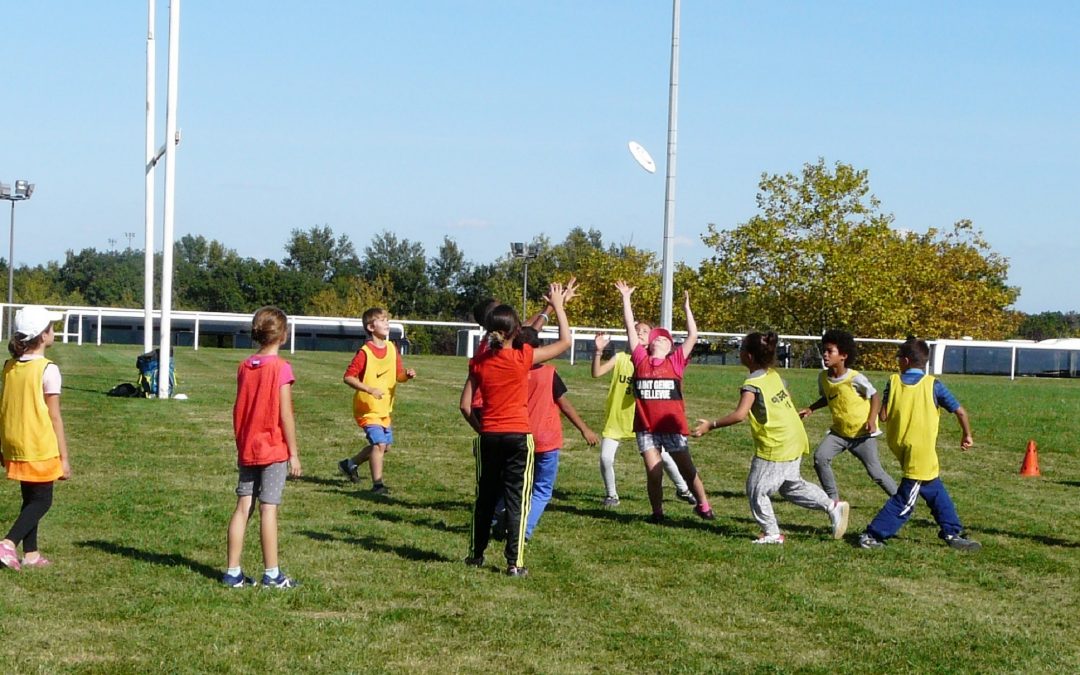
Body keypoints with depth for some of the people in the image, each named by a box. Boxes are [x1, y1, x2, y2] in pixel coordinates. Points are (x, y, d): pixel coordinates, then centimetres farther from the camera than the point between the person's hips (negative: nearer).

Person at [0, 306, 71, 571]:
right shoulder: (48, 370, -15)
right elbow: (54, 417, -14)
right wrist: (64, 457, -8)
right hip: (41, 448, -6)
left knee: (30, 499, 18)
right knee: (42, 501, 4)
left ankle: (31, 554, 21)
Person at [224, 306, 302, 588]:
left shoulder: (244, 367, 5)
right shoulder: (281, 367, -12)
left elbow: (238, 410, 9)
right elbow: (285, 414, -13)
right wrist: (294, 453, -7)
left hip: (247, 449, 5)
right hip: (274, 449, -5)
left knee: (243, 507, 7)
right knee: (269, 509, -2)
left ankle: (233, 572, 9)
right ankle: (272, 574, 3)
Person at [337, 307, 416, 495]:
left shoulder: (391, 348, 4)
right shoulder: (364, 352, -17)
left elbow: (398, 375, 11)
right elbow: (348, 377, -18)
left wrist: (407, 375, -12)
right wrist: (370, 389, -28)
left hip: (385, 408, 8)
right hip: (368, 409, -8)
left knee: (384, 446, 16)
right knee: (379, 443, -18)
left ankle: (351, 464, 36)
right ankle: (377, 484, -10)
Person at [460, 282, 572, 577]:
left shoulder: (479, 361, 0)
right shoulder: (524, 358, -11)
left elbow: (465, 405, 1)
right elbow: (565, 341, -2)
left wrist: (481, 429, 15)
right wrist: (558, 305, 6)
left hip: (489, 438, 3)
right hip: (517, 437, -3)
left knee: (485, 497, 17)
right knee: (517, 499, 1)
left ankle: (476, 554, 26)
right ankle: (515, 562, -1)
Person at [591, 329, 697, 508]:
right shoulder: (620, 358, -1)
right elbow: (596, 373, -11)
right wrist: (599, 351, -24)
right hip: (616, 419, 1)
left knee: (663, 455, 2)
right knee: (605, 458, -7)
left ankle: (683, 489, 23)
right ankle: (611, 495, 16)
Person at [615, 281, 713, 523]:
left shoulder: (676, 362, 3)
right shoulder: (640, 360, 5)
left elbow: (693, 336, -2)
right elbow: (630, 327, 5)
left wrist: (686, 307, -2)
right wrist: (626, 298, 5)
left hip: (672, 426, -1)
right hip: (646, 427, 1)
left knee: (687, 469, 9)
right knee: (653, 472, 0)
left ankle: (703, 506, 26)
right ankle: (657, 512, 18)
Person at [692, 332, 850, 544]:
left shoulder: (752, 385, -18)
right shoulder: (774, 375, 7)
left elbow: (739, 414, -29)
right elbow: (788, 402, 16)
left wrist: (710, 425, -24)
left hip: (775, 447, -9)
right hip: (795, 440, 9)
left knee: (756, 489, 4)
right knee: (792, 485, 24)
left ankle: (772, 533, 10)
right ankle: (833, 506, 21)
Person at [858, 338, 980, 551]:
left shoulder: (894, 381, 0)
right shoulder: (933, 384, -5)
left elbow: (883, 416, -3)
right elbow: (960, 411, -4)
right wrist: (967, 435, 12)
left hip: (899, 446, 4)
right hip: (922, 452, -4)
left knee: (935, 491, 18)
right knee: (905, 501, 1)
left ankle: (952, 533, 22)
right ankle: (872, 536, -2)